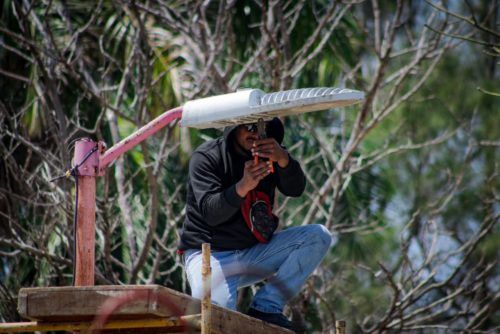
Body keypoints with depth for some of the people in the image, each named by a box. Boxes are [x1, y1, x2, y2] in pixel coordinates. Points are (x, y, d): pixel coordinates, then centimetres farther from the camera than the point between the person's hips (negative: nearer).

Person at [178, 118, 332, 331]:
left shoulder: (266, 155, 4)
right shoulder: (206, 157, -11)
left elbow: (296, 190, -13)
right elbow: (210, 213, -23)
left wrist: (283, 160, -34)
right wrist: (242, 187, -41)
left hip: (254, 252, 6)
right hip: (210, 254, -6)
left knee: (318, 236, -12)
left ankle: (267, 306, -14)